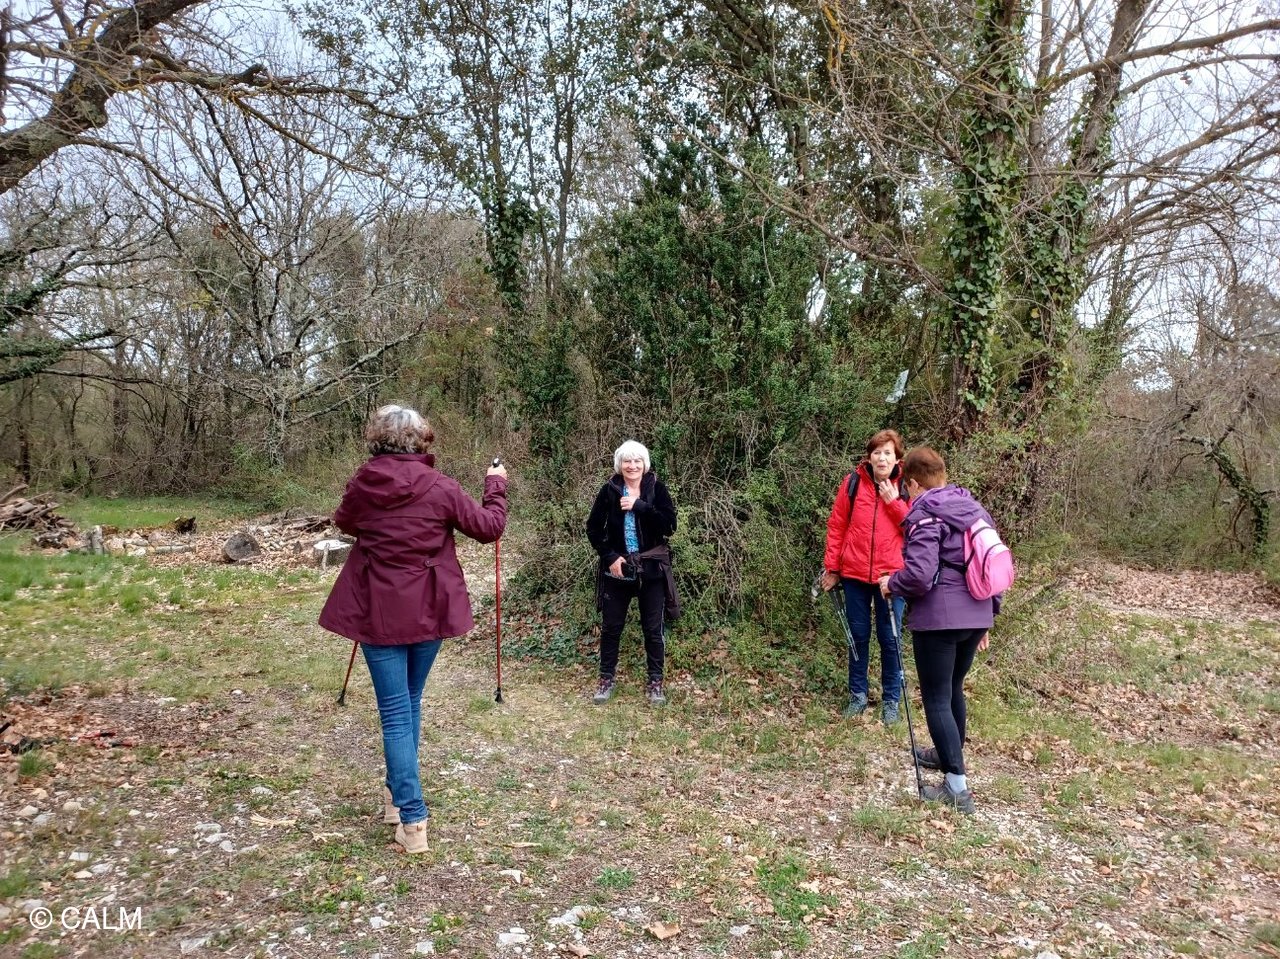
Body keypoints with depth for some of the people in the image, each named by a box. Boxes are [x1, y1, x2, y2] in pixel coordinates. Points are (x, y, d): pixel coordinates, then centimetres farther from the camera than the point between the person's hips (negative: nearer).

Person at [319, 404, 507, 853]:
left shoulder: (361, 485, -5)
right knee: (410, 702, 20)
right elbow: (489, 527, -2)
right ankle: (397, 791, 34)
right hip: (428, 610, 1)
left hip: (377, 611, 0)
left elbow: (344, 522, 17)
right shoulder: (441, 487, -10)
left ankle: (412, 819, -3)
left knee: (395, 710, 2)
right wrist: (495, 486, 13)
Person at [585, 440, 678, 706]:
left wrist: (640, 506, -21)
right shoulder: (609, 490, -3)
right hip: (617, 568, 1)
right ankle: (607, 678, 26)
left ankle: (655, 682, 21)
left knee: (653, 629, 7)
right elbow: (593, 528, 1)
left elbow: (670, 524, -13)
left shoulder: (656, 488, -4)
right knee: (611, 627, 9)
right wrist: (609, 557, -9)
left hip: (651, 569, -1)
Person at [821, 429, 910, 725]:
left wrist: (894, 502, -14)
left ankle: (891, 699, 22)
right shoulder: (853, 483, -1)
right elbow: (836, 526, 2)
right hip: (855, 573, 1)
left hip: (891, 575, 0)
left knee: (889, 638, 7)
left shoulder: (905, 488, 0)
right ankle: (857, 695, 25)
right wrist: (831, 566, 0)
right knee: (858, 635, 11)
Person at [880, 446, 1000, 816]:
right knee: (953, 688, 25)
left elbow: (919, 575, -24)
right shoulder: (975, 508, 13)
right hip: (976, 616, 8)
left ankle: (957, 787, 0)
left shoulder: (925, 516, -13)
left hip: (938, 619, -8)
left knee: (936, 699, 0)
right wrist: (989, 612, 23)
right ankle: (949, 754, 44)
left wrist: (891, 584, -4)